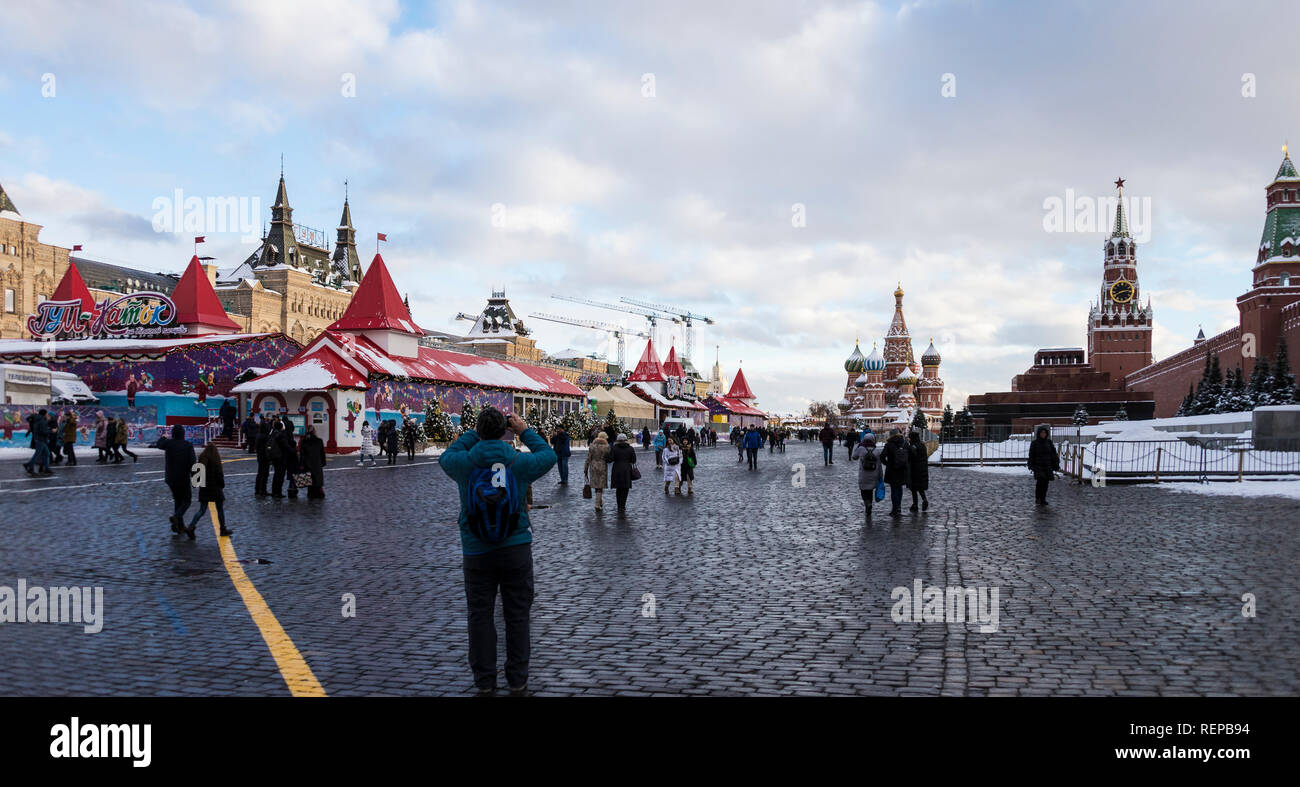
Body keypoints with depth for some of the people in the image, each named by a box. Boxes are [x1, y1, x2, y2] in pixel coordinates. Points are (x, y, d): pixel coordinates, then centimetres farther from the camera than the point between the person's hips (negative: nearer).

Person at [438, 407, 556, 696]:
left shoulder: (464, 463, -9)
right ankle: (518, 681, 17)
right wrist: (525, 431, 15)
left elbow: (446, 456, 15)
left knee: (480, 616, 10)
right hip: (516, 549, 0)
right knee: (517, 616, 9)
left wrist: (473, 434, 16)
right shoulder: (520, 462, -10)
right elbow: (548, 455, 9)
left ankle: (484, 682, 17)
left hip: (477, 553, 1)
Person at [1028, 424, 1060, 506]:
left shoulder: (1049, 442, 6)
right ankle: (1037, 498, -6)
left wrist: (1056, 466, 3)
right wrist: (1031, 466, -5)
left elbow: (1053, 454, 7)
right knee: (1039, 481, -16)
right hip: (1038, 466, -3)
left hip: (1047, 467, 3)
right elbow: (1031, 455, 0)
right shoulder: (1034, 443, -1)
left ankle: (1043, 499, 11)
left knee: (1045, 483, 2)